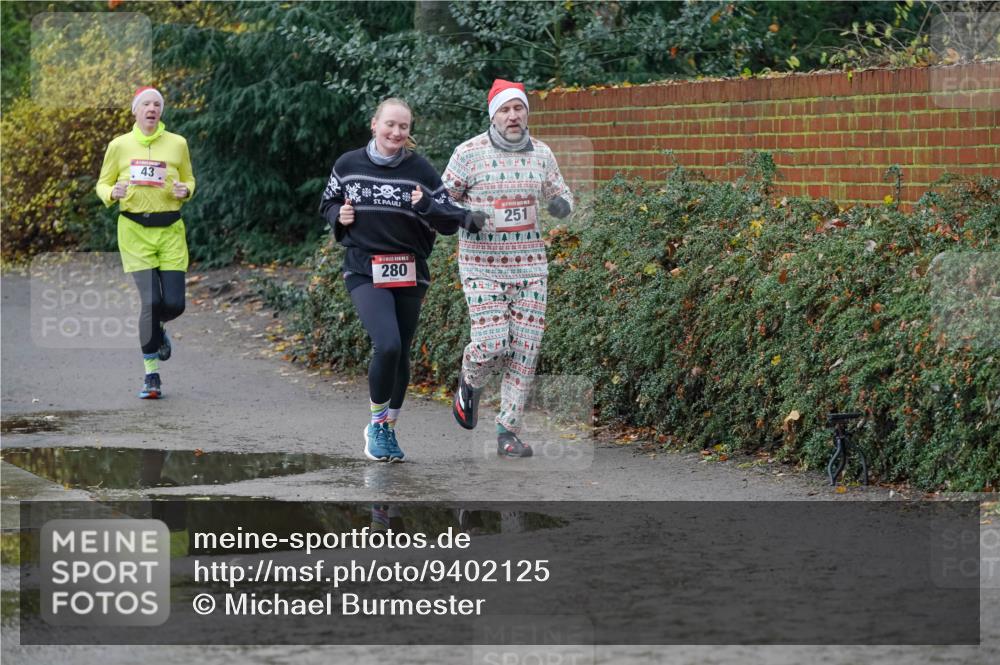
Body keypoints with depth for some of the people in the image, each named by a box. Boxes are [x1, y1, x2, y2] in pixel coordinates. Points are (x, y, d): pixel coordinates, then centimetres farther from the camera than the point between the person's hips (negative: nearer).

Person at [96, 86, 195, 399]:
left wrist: (185, 191, -7)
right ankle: (151, 374, 1)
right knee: (151, 300, -13)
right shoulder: (119, 145, 0)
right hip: (135, 229, -2)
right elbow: (103, 184, 10)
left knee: (174, 303, -6)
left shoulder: (177, 144, 3)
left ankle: (156, 328, 33)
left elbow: (189, 180, 17)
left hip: (170, 229, 2)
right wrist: (113, 193, -13)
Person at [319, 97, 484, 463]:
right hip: (364, 271, -2)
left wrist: (427, 206, -18)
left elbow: (449, 221, 2)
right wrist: (339, 216, -5)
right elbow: (328, 204, 18)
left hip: (409, 274, 2)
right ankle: (376, 422, 0)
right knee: (387, 345, -21)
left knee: (400, 354, 9)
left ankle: (388, 430, 28)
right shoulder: (348, 165, 1)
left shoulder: (421, 170, -1)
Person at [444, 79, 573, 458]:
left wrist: (561, 205, -7)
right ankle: (470, 383, 21)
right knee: (491, 344, -14)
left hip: (529, 266, 4)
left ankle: (508, 431, 10)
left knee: (525, 350, -1)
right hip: (482, 266, -3)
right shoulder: (469, 153, -5)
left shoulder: (540, 154, 5)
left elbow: (561, 196, 17)